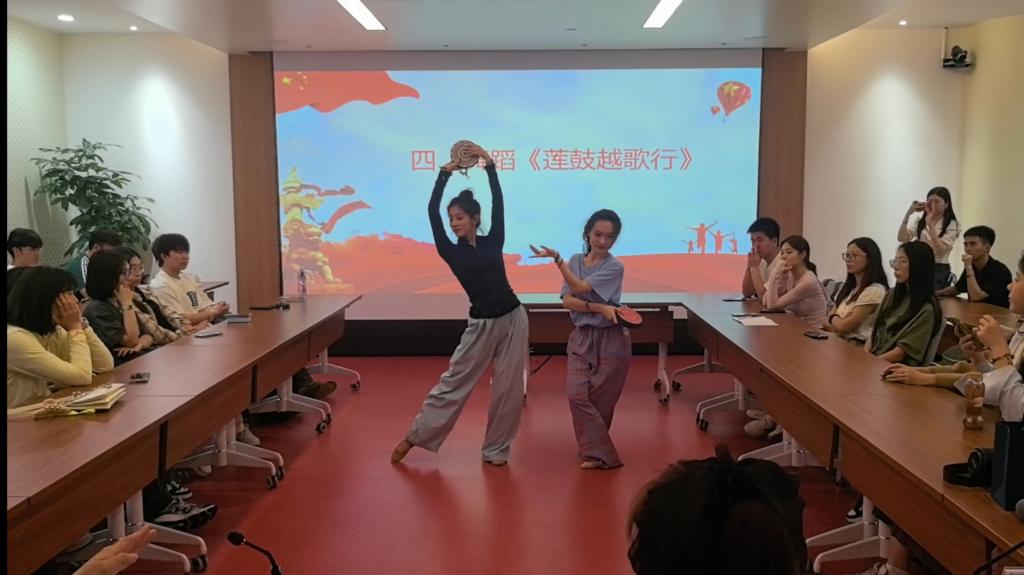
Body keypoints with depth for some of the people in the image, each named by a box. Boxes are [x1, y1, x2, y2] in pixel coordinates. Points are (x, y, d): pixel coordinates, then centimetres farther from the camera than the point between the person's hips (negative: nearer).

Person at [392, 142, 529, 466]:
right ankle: (415, 436, 14)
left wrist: (489, 164, -6)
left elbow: (498, 203, -3)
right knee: (454, 382, 3)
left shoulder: (493, 242, 3)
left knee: (507, 387, 4)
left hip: (513, 319, 1)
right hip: (482, 324, -1)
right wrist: (446, 173, -5)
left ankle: (496, 448, 17)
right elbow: (432, 211, -7)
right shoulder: (451, 252, 0)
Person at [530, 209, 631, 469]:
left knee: (599, 400, 3)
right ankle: (600, 454, 0)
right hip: (581, 337, 4)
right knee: (577, 395, -8)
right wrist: (599, 308, -21)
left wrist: (557, 258, -23)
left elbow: (580, 288, -20)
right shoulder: (576, 261, 4)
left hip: (610, 340, -3)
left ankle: (594, 448, 22)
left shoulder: (614, 267, -9)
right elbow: (567, 300, -7)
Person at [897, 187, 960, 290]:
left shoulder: (952, 225, 0)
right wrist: (908, 213, -11)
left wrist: (930, 225, -20)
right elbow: (901, 239, -6)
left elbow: (941, 250, -14)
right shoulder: (920, 220, 8)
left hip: (939, 270, -2)